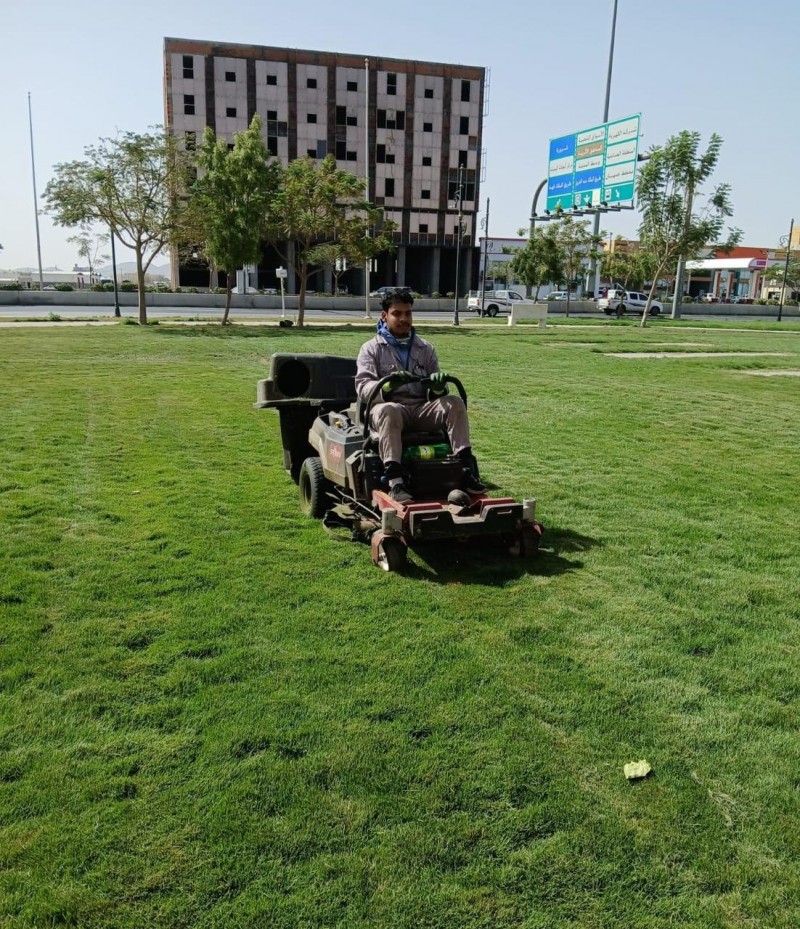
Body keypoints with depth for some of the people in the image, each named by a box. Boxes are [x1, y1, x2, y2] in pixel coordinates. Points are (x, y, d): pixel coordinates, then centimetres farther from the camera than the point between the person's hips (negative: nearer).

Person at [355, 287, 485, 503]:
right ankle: (394, 480, -48)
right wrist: (387, 385, -28)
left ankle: (466, 468, -31)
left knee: (454, 403, -24)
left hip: (421, 408, 4)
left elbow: (435, 392, 15)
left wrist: (438, 386, -12)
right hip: (388, 405, -3)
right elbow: (363, 386, -5)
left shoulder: (425, 349, 20)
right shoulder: (372, 348, 10)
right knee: (389, 411, -39)